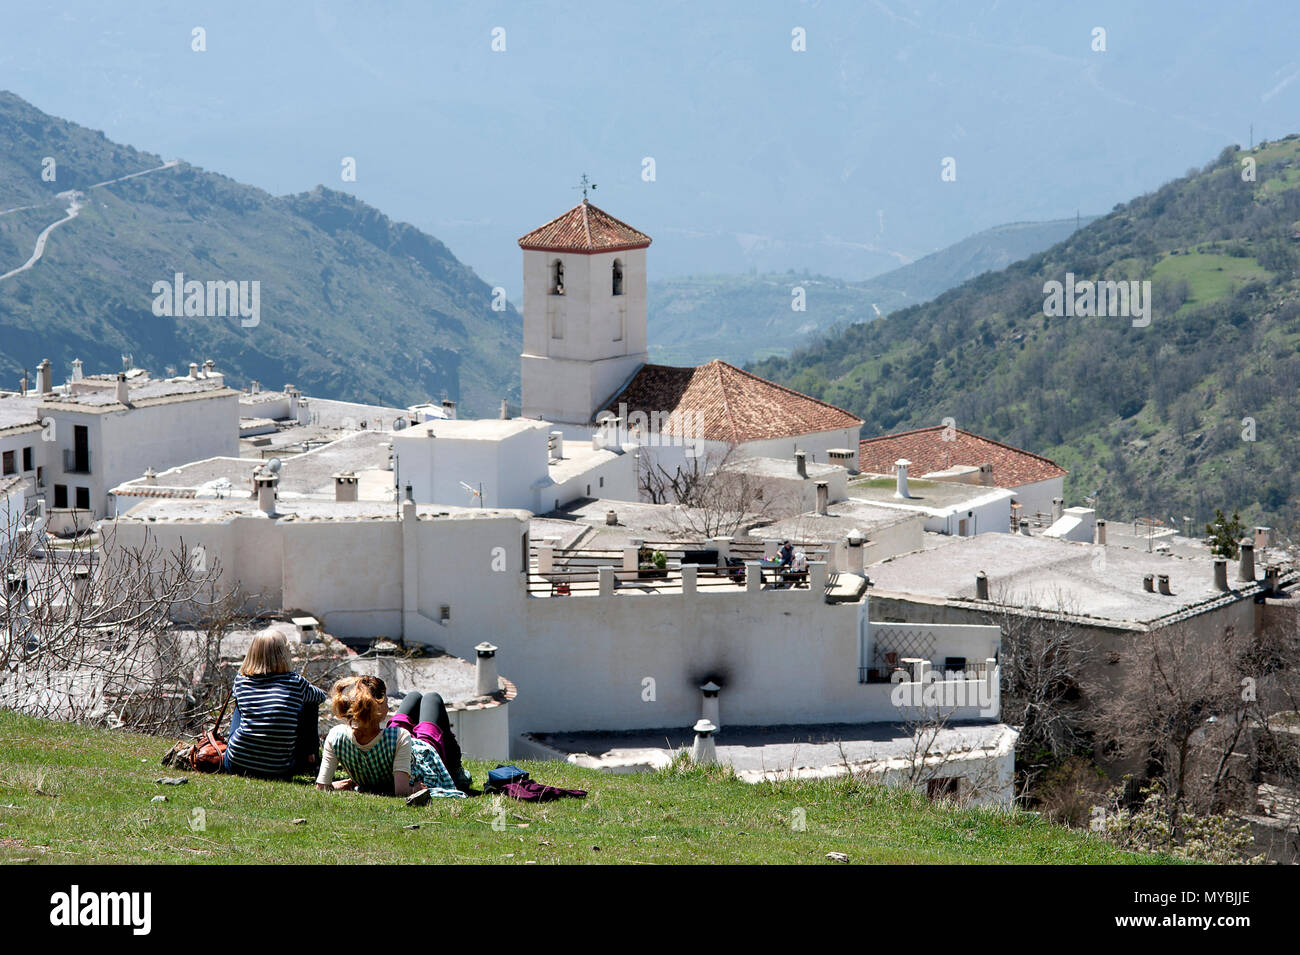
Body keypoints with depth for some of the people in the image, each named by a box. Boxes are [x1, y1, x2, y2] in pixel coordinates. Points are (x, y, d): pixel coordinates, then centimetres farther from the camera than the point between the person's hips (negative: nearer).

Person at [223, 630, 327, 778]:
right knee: (309, 702, 16)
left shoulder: (240, 681, 0)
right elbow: (321, 696, 17)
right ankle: (310, 758, 27)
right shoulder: (295, 682, -6)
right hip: (280, 769, -2)